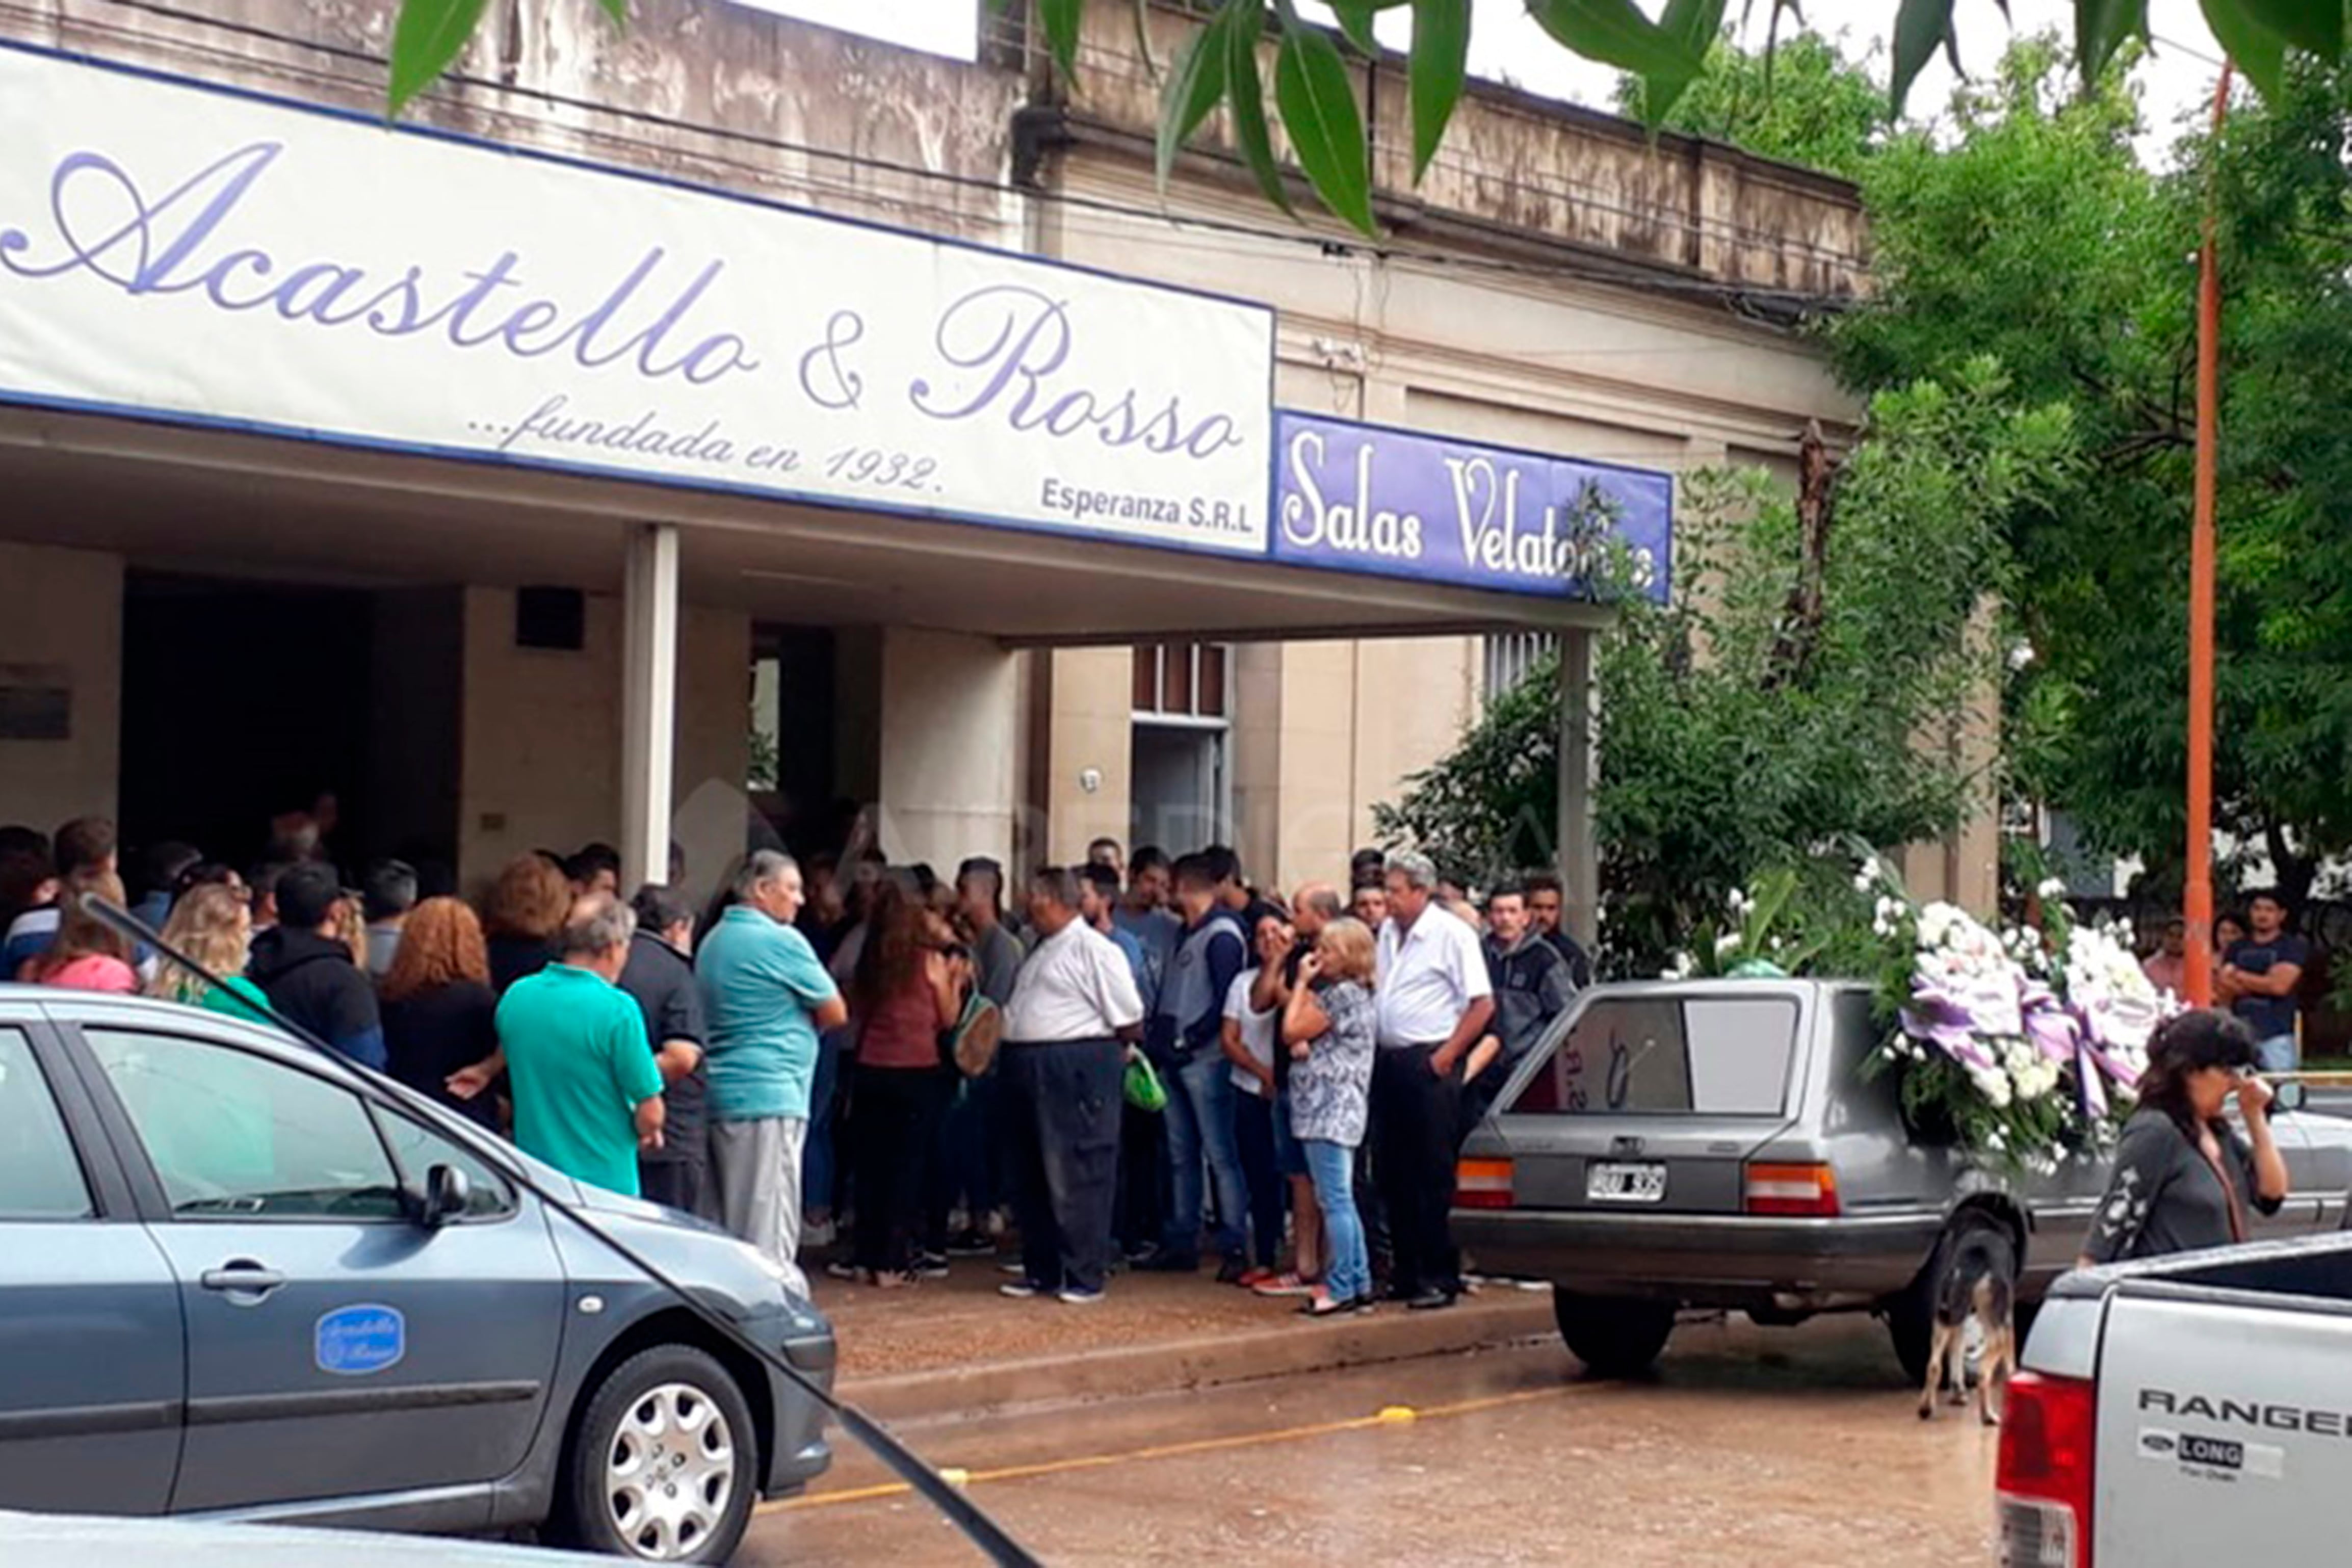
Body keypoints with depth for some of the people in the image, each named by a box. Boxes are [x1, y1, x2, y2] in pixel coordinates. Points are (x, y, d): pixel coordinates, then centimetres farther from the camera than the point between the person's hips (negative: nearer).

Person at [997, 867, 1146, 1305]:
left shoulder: (1094, 949, -11)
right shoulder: (1044, 950, 18)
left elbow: (1130, 1024, -11)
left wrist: (1103, 1050, 2)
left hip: (1074, 1072, -10)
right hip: (1029, 1071, 10)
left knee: (1075, 1179, -5)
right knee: (1031, 1178, 13)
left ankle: (1085, 1276, 1)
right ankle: (1041, 1270, 23)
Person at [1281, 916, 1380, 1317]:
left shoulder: (1343, 994, -13)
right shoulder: (1356, 995, 19)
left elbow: (1291, 1032, -11)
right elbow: (1302, 1040, 20)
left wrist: (1302, 983, -1)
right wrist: (1304, 1046, -4)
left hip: (1330, 1108, -10)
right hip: (1339, 1109, 10)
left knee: (1335, 1201, -8)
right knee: (1342, 1201, 12)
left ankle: (1340, 1288, -7)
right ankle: (1359, 1285, 15)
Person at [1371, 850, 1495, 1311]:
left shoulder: (1452, 934, -9)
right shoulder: (1388, 932, 13)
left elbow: (1483, 1003, -11)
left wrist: (1448, 1054, -13)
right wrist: (1370, 1046, 12)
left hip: (1428, 1063, -8)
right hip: (1388, 1061, 8)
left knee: (1434, 1177, -5)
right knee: (1391, 1173, 10)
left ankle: (1440, 1277, 0)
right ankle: (1407, 1272, 19)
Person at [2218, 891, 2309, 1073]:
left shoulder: (2294, 947, 3)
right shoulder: (2237, 949, 15)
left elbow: (2280, 985, -9)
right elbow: (2224, 990, 6)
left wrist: (2240, 976, 1)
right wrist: (2263, 983, -8)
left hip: (2277, 1036, -4)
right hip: (2240, 1034, 4)